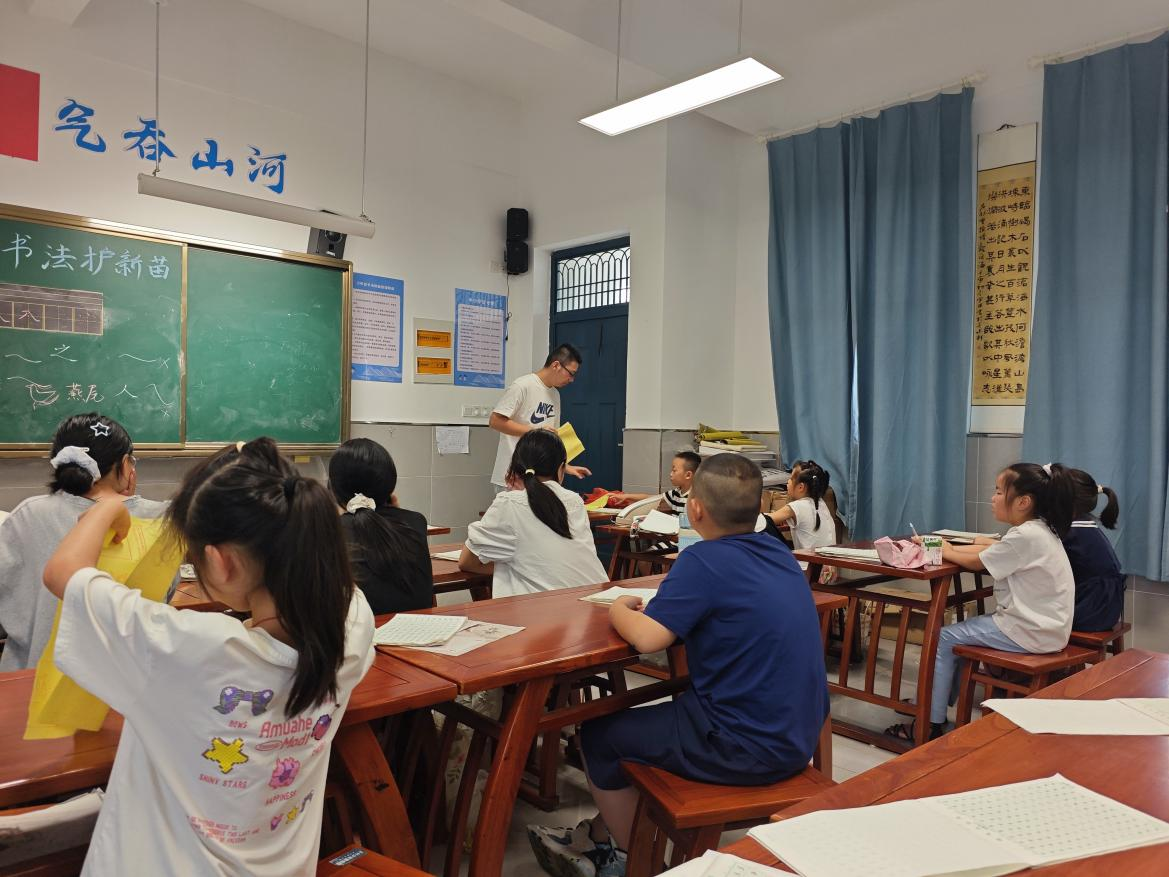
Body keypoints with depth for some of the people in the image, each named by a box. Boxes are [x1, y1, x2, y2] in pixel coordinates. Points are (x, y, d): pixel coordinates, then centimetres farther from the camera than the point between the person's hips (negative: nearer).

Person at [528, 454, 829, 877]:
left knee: (599, 736, 10)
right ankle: (596, 838, 37)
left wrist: (619, 609, -4)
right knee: (661, 716, 26)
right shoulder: (777, 551, 3)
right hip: (799, 736, 8)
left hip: (750, 749, -8)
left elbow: (647, 638, -25)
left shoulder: (704, 561, -20)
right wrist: (658, 606, 8)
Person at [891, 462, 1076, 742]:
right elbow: (991, 549, 11)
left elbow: (977, 562, -13)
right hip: (1039, 625, 10)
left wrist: (946, 552, 5)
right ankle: (941, 701, 27)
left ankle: (932, 723, 6)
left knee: (945, 638, -3)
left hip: (1029, 633, -10)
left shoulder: (1026, 536, -23)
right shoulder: (1039, 530, 7)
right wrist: (948, 547, 1)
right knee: (962, 631, 20)